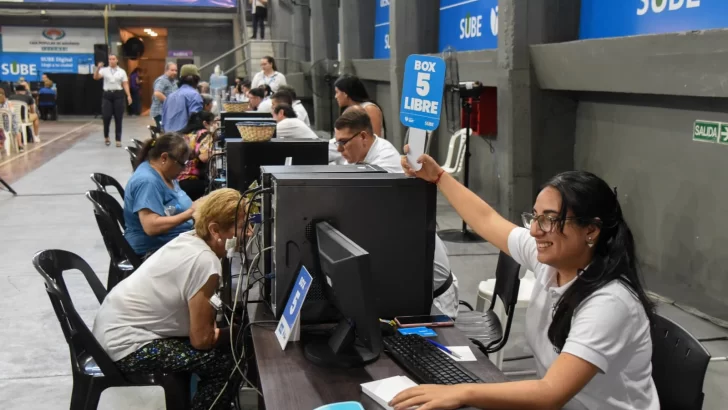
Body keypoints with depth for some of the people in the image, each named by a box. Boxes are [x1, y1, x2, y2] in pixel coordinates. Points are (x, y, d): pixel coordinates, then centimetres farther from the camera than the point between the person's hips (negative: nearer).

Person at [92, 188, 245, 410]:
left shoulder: (190, 239, 1)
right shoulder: (205, 262, -25)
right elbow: (201, 339, -18)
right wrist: (236, 331, -1)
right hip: (125, 345, -9)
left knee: (225, 341, 17)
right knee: (230, 360, -9)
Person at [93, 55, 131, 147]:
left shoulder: (122, 71, 6)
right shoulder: (104, 70, 4)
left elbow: (125, 84, 3)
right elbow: (95, 77, -10)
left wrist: (128, 95, -7)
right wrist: (98, 68, -26)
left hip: (118, 95, 0)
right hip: (107, 95, 0)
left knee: (118, 119, 0)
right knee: (106, 117, -1)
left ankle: (118, 140, 7)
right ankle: (106, 137, 23)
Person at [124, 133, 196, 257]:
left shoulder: (165, 173, 8)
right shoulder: (146, 181, -20)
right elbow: (151, 227, -28)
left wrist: (196, 207, 0)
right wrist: (190, 213, -25)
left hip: (177, 239, 10)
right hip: (155, 250, -10)